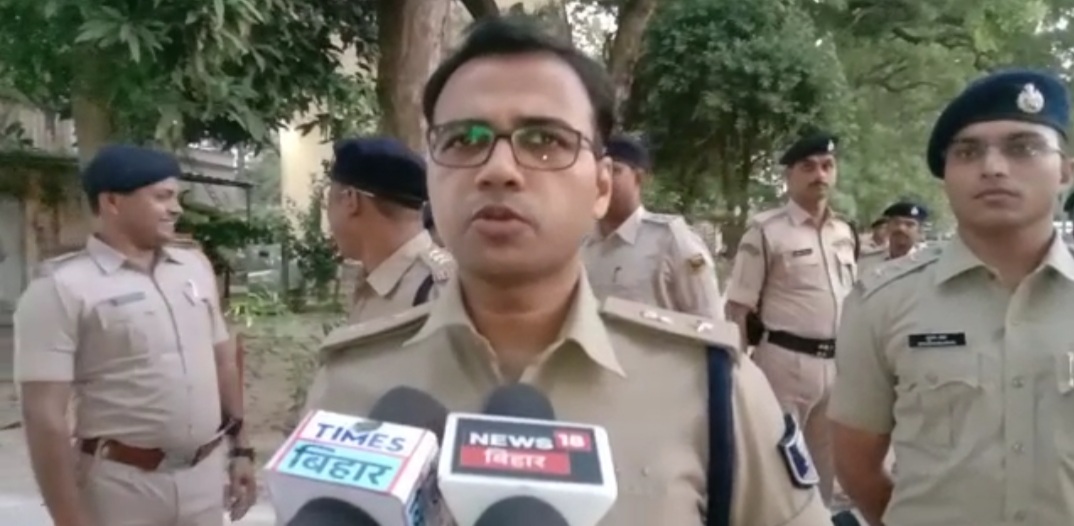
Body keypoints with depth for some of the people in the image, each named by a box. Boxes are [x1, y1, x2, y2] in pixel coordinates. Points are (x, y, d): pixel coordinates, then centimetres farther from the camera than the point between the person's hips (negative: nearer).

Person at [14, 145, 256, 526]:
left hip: (206, 474, 5)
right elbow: (44, 415, -14)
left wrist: (240, 449, 13)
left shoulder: (196, 267, 7)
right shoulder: (62, 287, -11)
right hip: (123, 484, -5)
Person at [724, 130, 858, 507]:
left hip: (837, 362, 6)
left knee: (827, 459, 17)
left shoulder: (845, 233, 10)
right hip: (785, 360, -6)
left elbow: (851, 301, 18)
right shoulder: (766, 231, -9)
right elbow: (737, 307, -10)